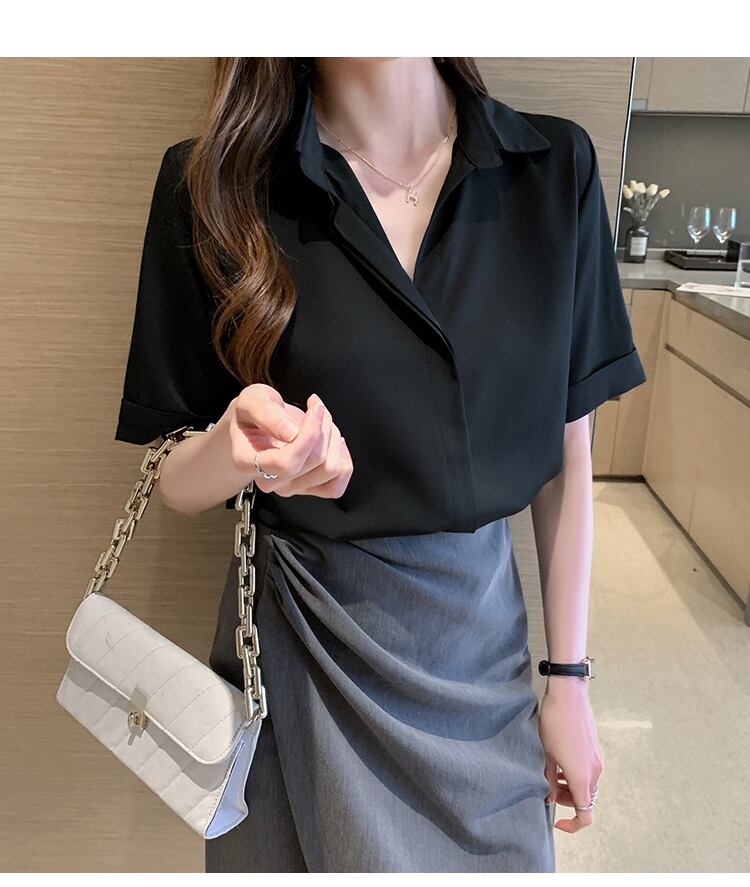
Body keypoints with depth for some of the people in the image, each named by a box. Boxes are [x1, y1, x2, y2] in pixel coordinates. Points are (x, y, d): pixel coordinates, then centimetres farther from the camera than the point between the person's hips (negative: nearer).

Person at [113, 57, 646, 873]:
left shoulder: (556, 165, -5)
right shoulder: (215, 184, -10)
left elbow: (568, 449, -1)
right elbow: (175, 485, -4)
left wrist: (568, 678, 2)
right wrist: (239, 446, -27)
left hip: (482, 630, 2)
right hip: (300, 647, -1)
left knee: (501, 857, 19)